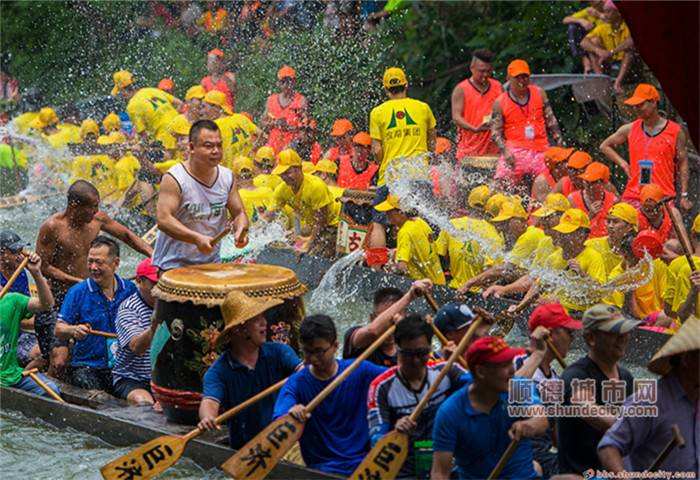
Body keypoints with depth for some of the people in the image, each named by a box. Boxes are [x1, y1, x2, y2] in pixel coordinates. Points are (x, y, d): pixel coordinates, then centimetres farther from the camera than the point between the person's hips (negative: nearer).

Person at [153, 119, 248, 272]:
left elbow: (239, 213, 11)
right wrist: (197, 238, -32)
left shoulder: (227, 177, 4)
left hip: (211, 264, 5)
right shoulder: (174, 179, -13)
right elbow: (164, 220, -20)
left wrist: (240, 230, -13)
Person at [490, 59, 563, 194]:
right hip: (515, 151, -3)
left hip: (540, 149, 3)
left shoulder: (539, 93, 10)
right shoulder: (500, 102, 2)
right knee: (502, 184, -16)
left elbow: (551, 120, 13)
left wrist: (559, 143, 6)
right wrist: (505, 151, -16)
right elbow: (496, 131, 0)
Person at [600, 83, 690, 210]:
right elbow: (605, 146, 22)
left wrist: (684, 196, -3)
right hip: (632, 196, 3)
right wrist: (623, 164, 8)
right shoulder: (630, 129, 9)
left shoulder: (676, 131, 1)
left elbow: (683, 164, 2)